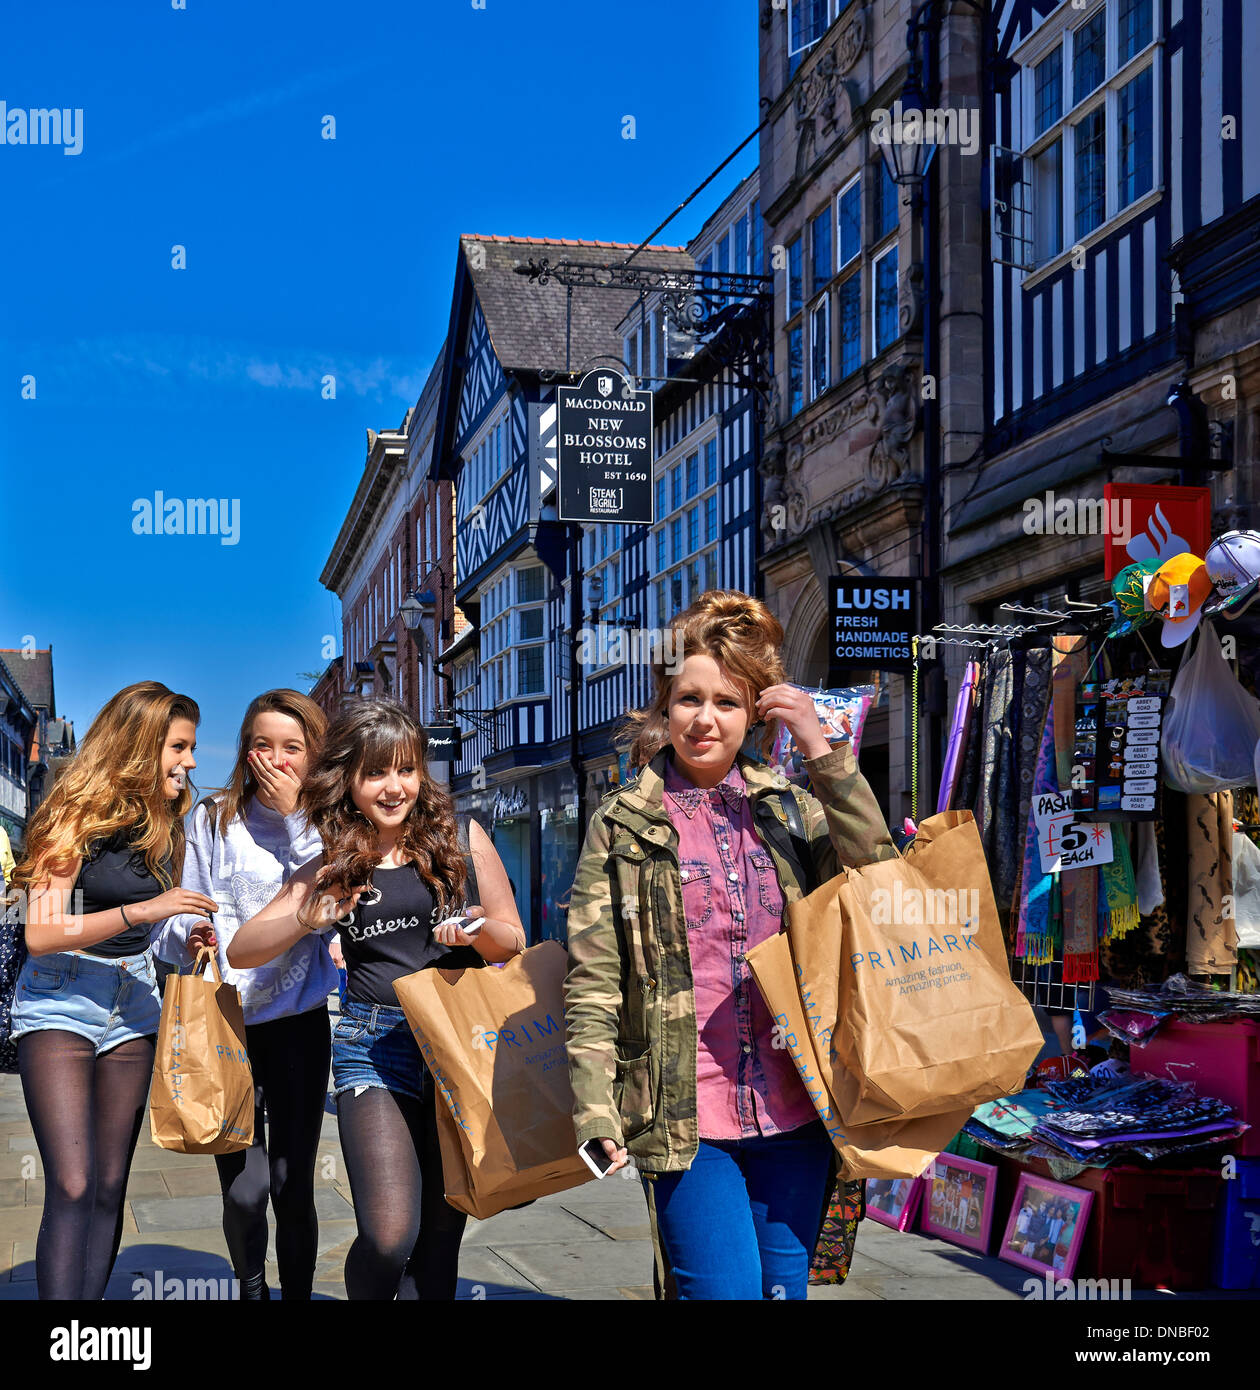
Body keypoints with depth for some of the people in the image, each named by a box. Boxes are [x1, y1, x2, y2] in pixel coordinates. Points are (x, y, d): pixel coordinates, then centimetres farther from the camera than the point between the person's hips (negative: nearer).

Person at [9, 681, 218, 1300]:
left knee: (110, 1186, 5)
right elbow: (40, 935, -18)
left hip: (134, 1004, 7)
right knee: (72, 1187, -15)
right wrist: (142, 911, -24)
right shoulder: (78, 815, -10)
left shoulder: (164, 826, 10)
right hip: (60, 1001, -6)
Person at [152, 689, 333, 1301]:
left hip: (299, 1021, 0)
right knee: (244, 1191, -3)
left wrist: (293, 820, -12)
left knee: (293, 1186, 2)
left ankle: (298, 1292, 23)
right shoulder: (211, 821, 4)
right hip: (226, 1021, 0)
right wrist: (189, 936, -19)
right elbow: (182, 919, 4)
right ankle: (251, 1290, 24)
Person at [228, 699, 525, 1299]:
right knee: (389, 1236, -16)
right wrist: (306, 920, -14)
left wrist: (477, 931, -13)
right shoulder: (333, 868, 6)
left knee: (441, 1234, 7)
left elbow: (513, 941, 10)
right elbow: (240, 952, 4)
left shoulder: (462, 839, 4)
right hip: (375, 1043, -1)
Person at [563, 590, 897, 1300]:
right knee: (724, 1289, -9)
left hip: (794, 1111, 3)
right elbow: (592, 984, -2)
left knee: (785, 1288, 11)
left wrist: (822, 749, -7)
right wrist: (597, 1118, -11)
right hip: (686, 1121, -3)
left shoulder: (791, 809, 9)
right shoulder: (625, 824, 1)